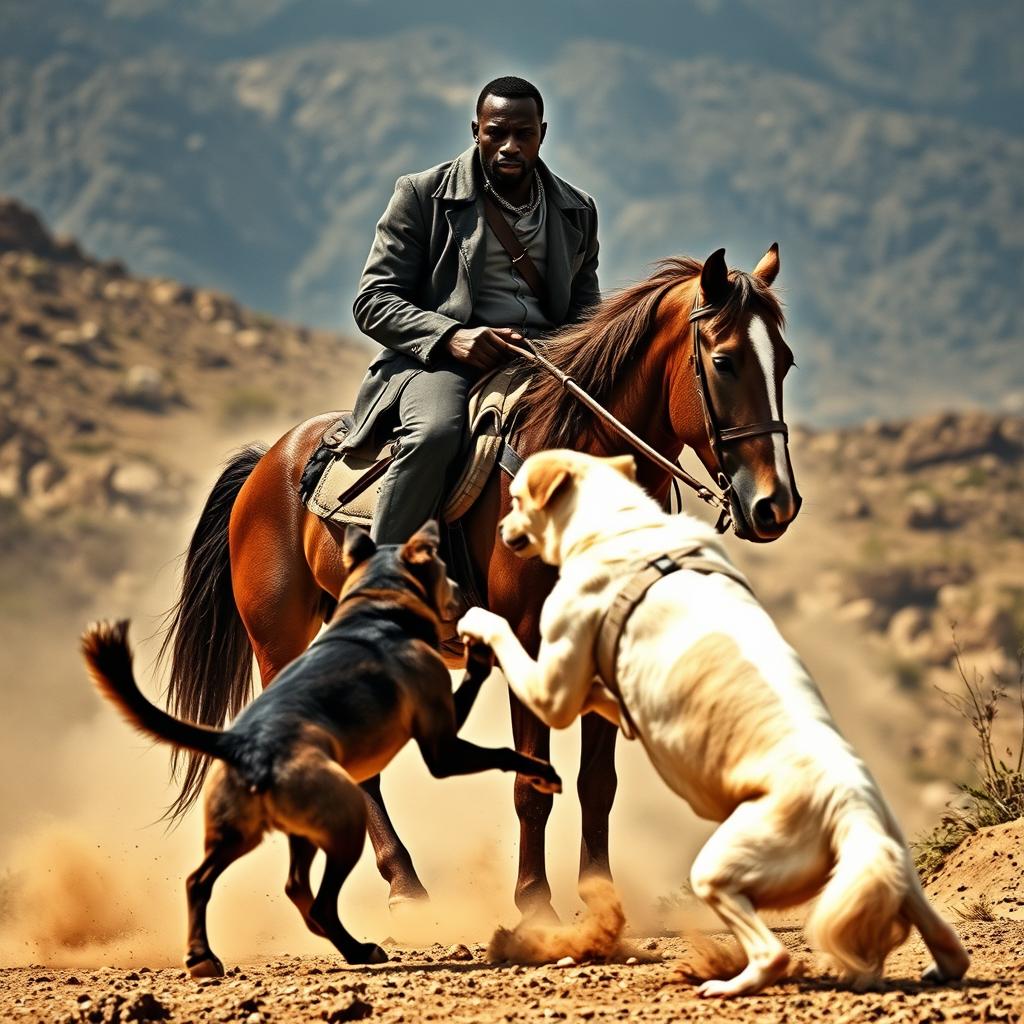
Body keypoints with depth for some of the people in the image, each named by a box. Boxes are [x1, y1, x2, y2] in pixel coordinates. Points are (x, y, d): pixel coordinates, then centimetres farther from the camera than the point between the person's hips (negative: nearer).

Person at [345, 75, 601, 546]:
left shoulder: (577, 210, 16)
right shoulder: (422, 194, 4)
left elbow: (585, 311, 24)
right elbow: (372, 300, -1)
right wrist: (451, 337, -20)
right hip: (439, 357, -4)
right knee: (435, 432, -37)